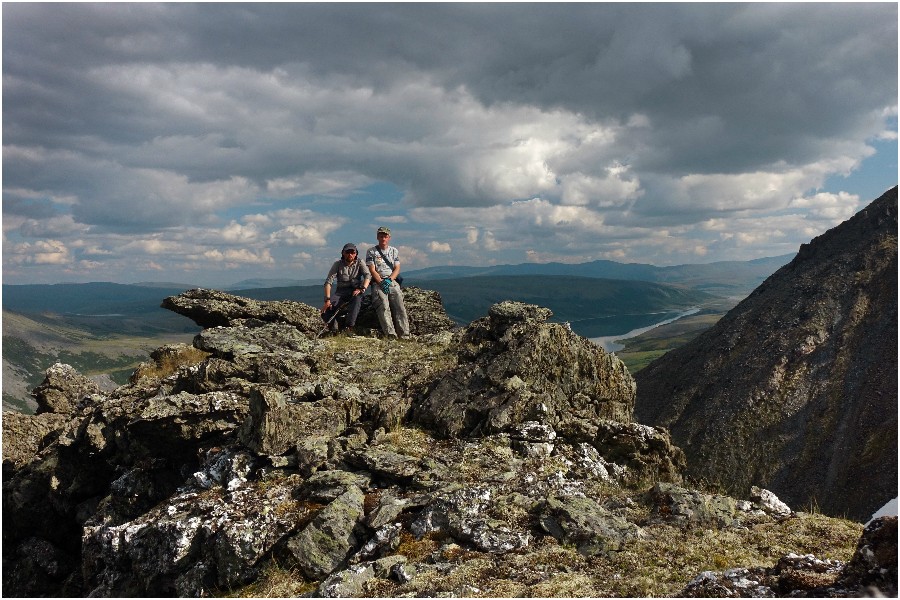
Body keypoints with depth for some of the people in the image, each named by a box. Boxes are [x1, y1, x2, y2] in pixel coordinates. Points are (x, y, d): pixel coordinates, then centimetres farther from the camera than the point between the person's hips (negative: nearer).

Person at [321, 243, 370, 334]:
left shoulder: (359, 262, 3)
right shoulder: (338, 264, -1)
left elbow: (367, 276, -9)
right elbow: (328, 281, -8)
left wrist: (362, 289, -29)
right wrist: (327, 299, -21)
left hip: (355, 290, -1)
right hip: (341, 291, 1)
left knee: (357, 298, -39)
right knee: (326, 309, -25)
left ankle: (349, 326, -40)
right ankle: (333, 329, -2)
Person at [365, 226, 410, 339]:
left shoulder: (394, 251, 18)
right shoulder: (371, 251, 9)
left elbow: (397, 269, 9)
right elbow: (372, 270, 0)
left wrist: (389, 280, -9)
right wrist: (381, 282, -13)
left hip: (392, 281, 2)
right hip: (377, 282, -2)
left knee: (400, 306, -17)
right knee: (383, 306, -24)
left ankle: (405, 335, -24)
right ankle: (390, 334, -35)